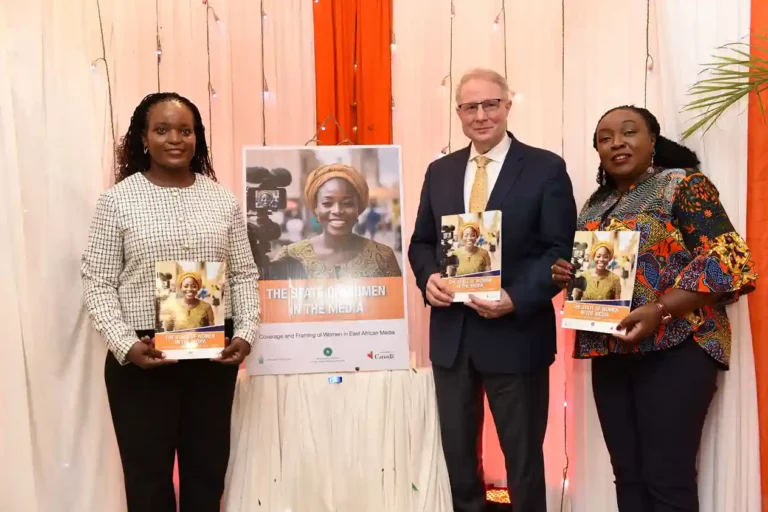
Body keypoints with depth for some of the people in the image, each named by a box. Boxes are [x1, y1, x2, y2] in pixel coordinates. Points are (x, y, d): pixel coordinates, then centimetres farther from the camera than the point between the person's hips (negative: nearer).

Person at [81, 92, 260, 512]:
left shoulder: (222, 199, 5)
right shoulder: (118, 199, -3)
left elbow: (243, 275, 6)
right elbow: (97, 282, -4)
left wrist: (246, 332, -6)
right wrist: (125, 344, -16)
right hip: (141, 358, -2)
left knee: (208, 469, 14)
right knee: (148, 474, 10)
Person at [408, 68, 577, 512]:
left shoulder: (546, 168, -4)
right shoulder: (439, 171, 10)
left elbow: (561, 251, -8)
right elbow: (421, 242, 12)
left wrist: (517, 299, -22)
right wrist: (428, 277, -9)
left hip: (516, 333, -4)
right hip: (451, 333, 5)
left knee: (523, 455, 13)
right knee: (458, 452, 18)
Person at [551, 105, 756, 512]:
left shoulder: (683, 184, -4)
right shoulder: (596, 203, 15)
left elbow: (726, 259, -13)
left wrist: (660, 311, -24)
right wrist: (564, 273, 0)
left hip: (673, 348, -6)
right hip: (610, 351, 6)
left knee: (667, 479, -2)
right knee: (627, 475, 11)